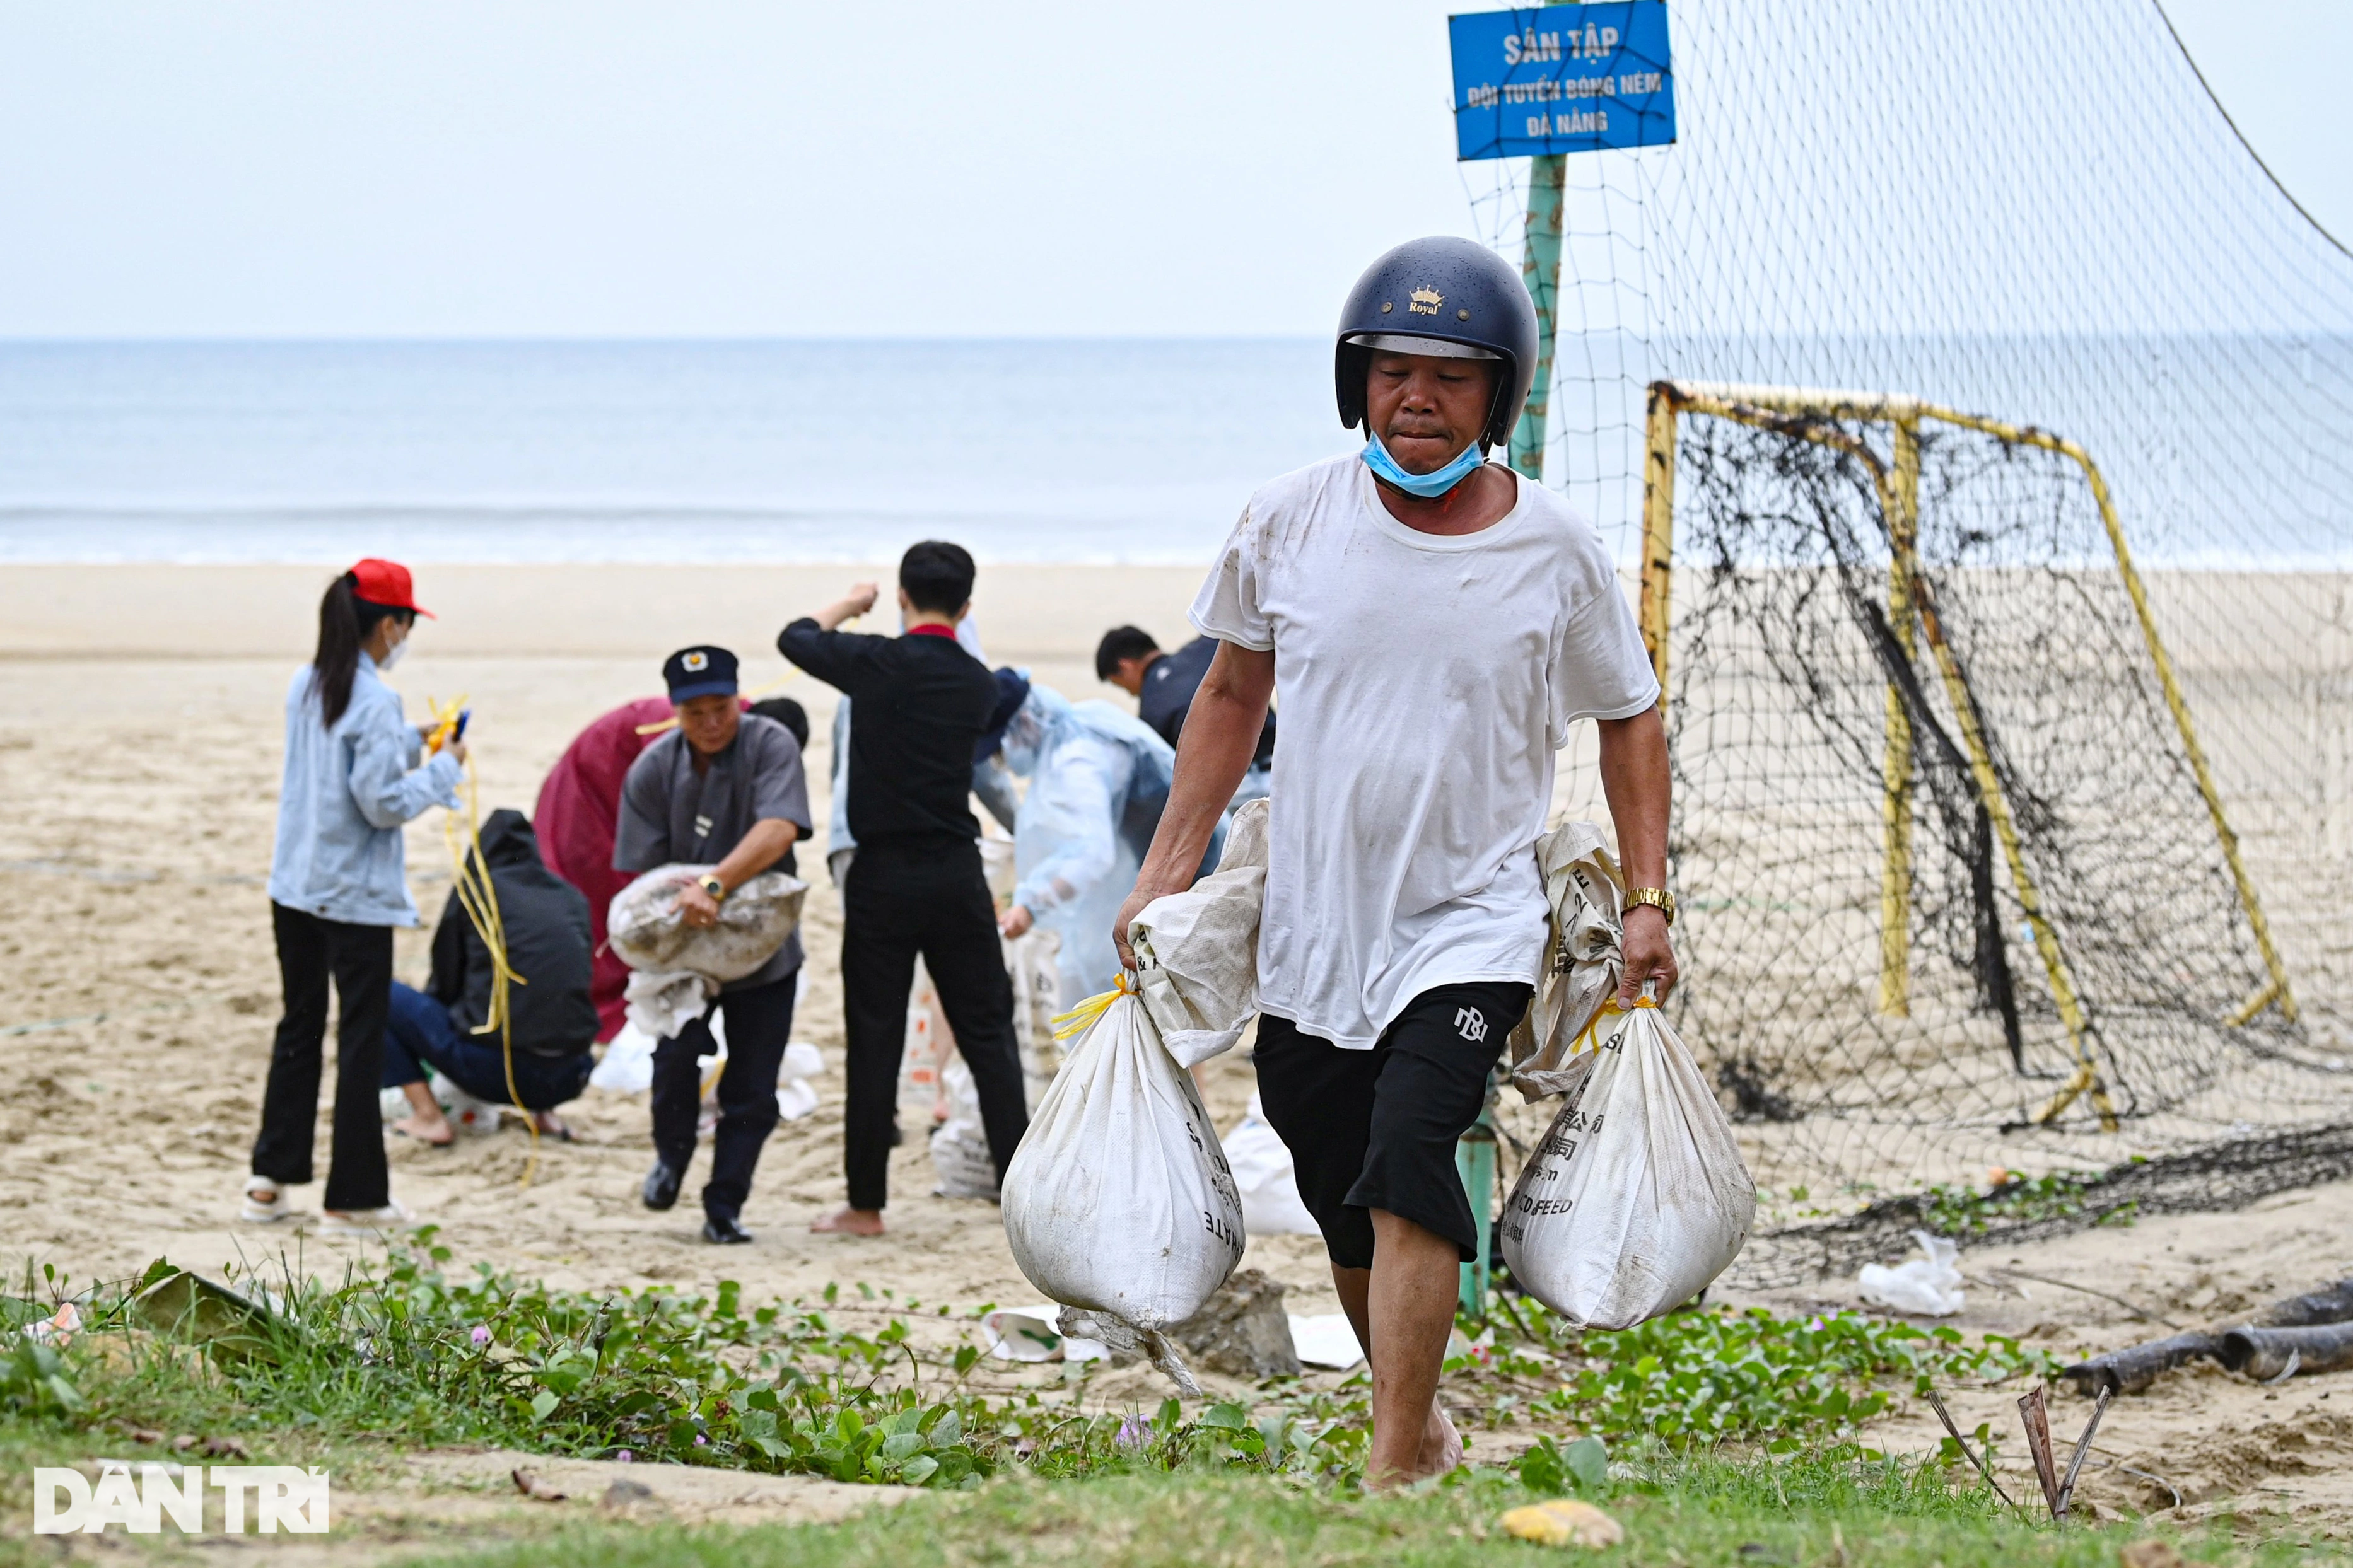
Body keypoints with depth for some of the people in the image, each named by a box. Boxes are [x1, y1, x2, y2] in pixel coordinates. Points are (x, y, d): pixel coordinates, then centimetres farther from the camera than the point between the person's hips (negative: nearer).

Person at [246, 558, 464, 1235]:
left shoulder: (304, 686, 6)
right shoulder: (375, 702, -18)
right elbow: (384, 802, -19)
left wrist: (411, 742, 16)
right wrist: (442, 769, -6)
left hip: (294, 886, 7)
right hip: (355, 896, -7)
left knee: (299, 1027, 16)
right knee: (362, 1040, 1)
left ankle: (271, 1179, 16)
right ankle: (354, 1197, 5)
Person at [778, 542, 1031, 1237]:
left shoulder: (878, 665, -9)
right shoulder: (979, 684, 3)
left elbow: (795, 637, 5)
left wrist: (848, 605, 24)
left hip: (883, 874, -3)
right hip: (957, 874, 3)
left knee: (875, 1039, 3)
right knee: (987, 1033, 7)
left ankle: (866, 1204, 6)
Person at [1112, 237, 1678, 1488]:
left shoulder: (1555, 551, -4)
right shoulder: (1292, 521, -1)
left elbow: (1628, 717, 10)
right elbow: (1232, 696, 13)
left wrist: (1647, 897, 3)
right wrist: (1166, 874, 10)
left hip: (1472, 926, -3)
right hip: (1310, 925, 3)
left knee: (1407, 1164, -23)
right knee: (1349, 1218, 9)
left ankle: (1391, 1480, -25)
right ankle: (1423, 1429, 31)